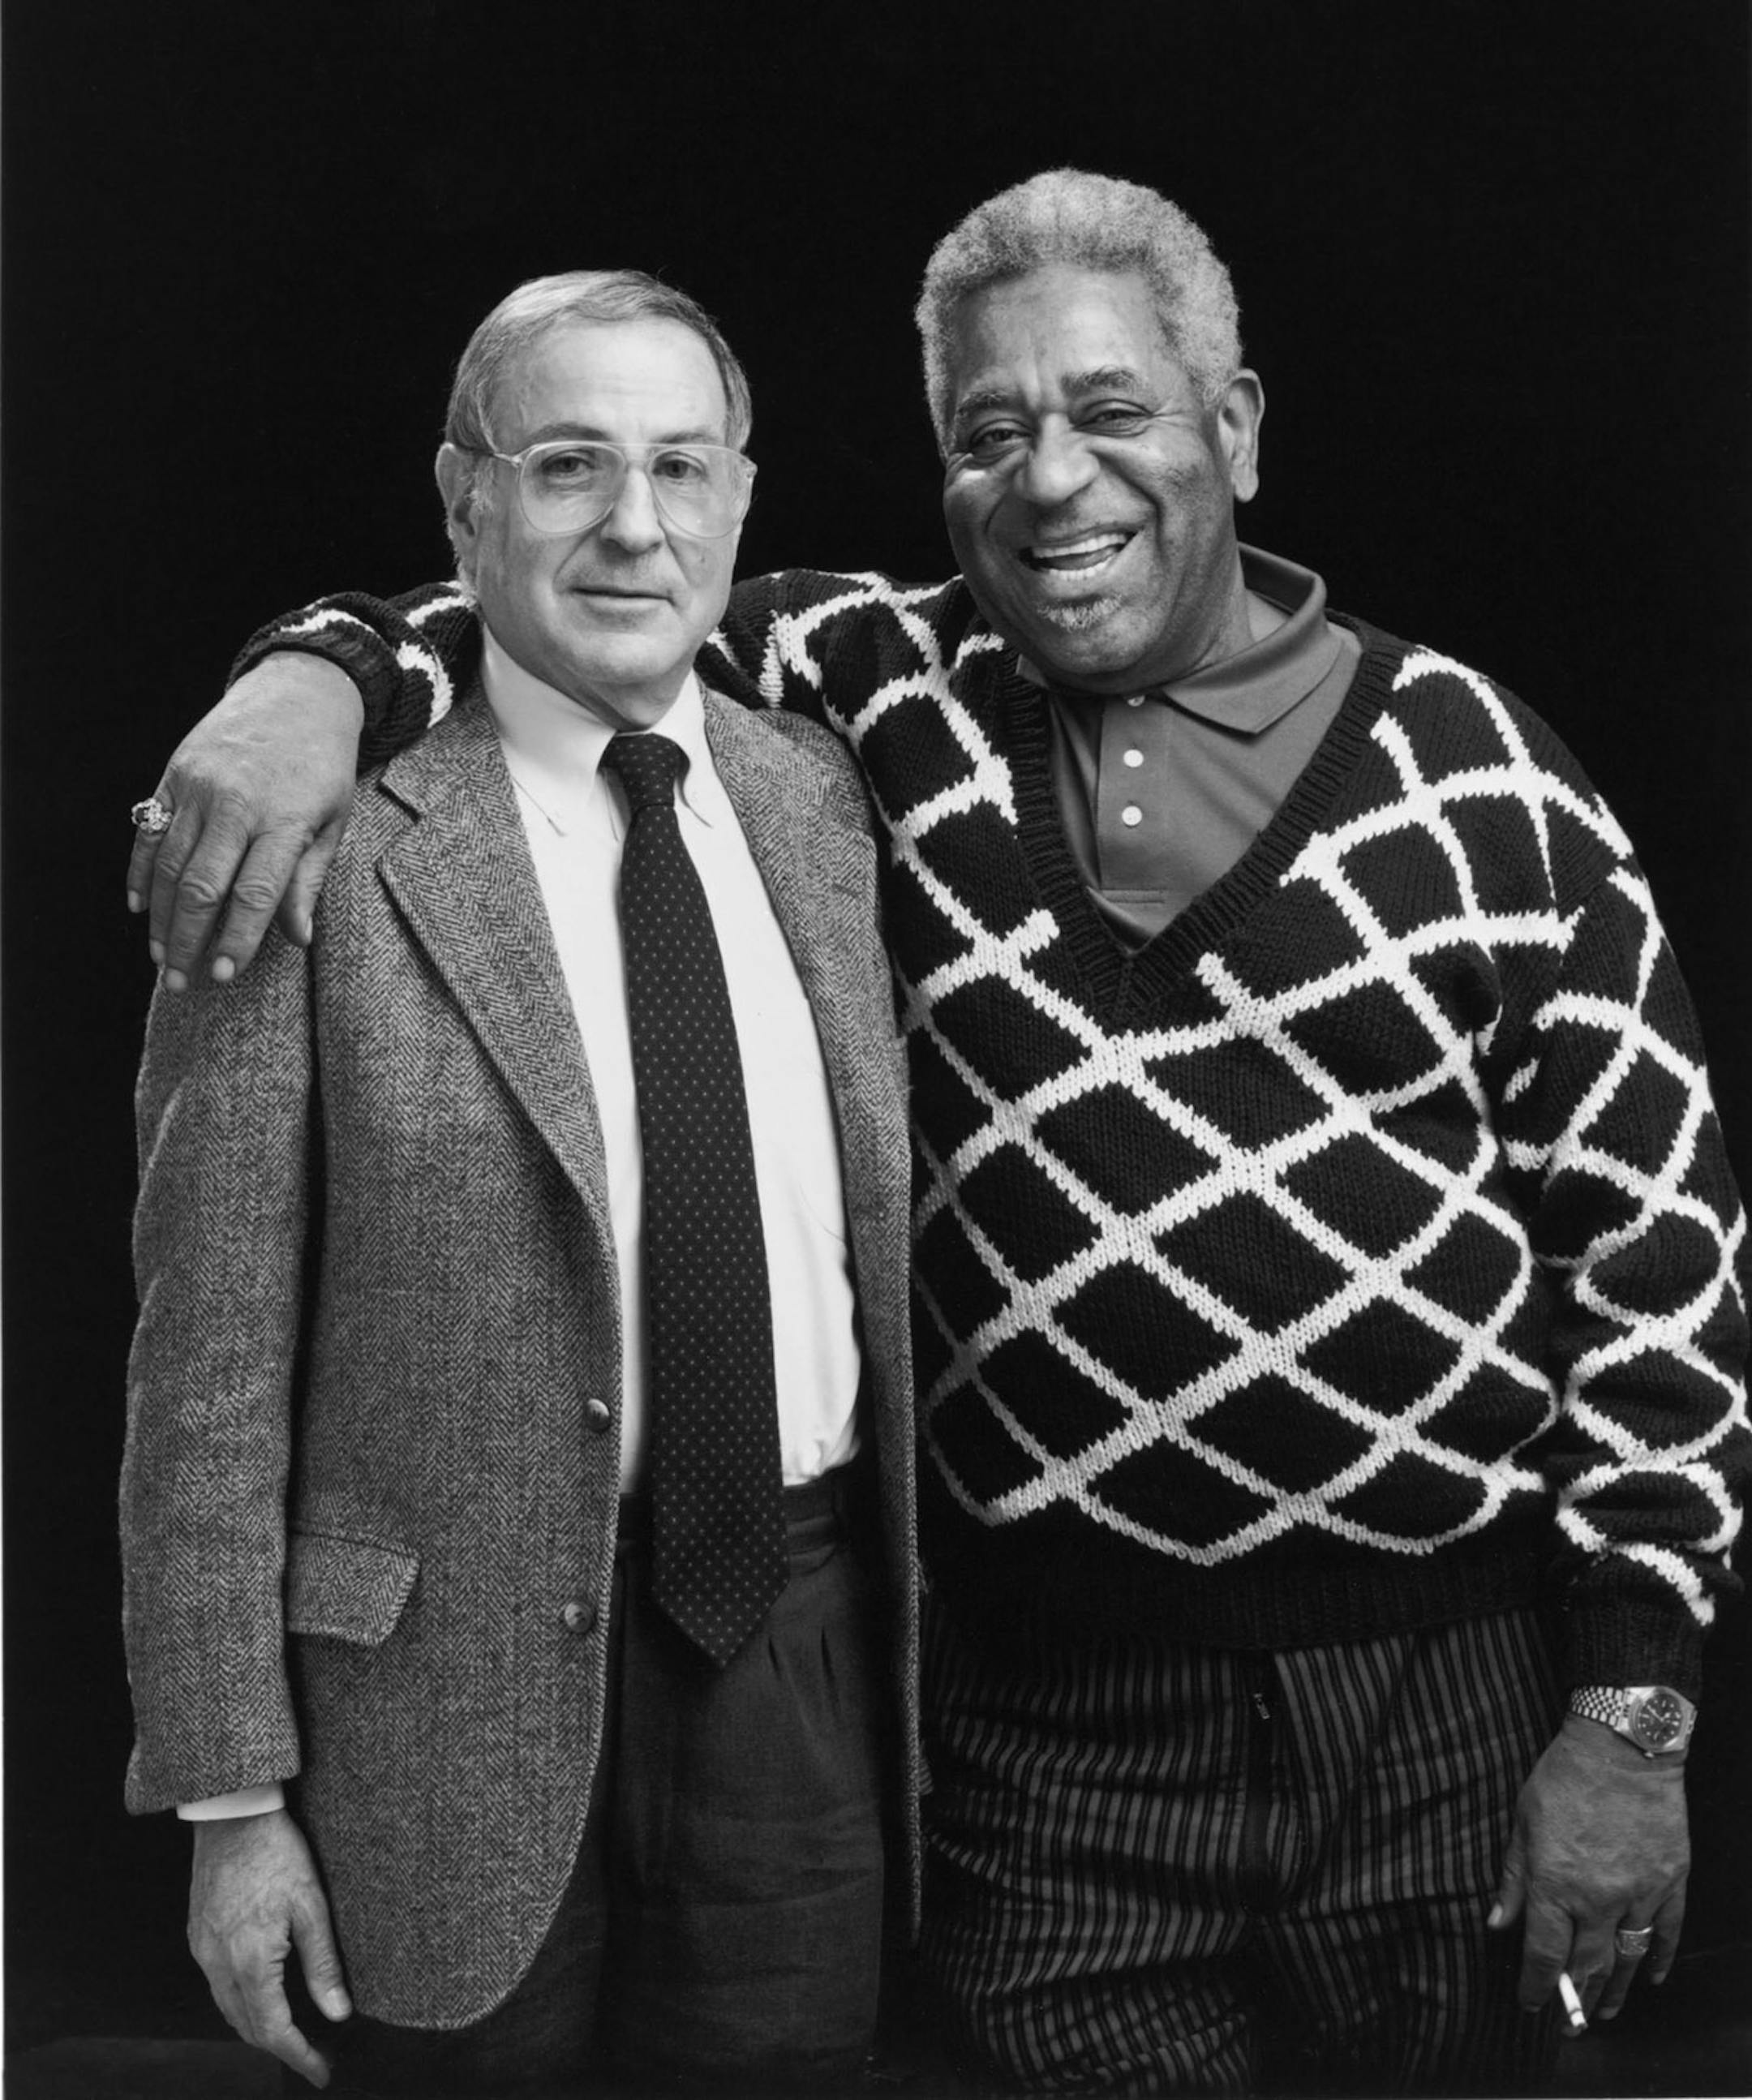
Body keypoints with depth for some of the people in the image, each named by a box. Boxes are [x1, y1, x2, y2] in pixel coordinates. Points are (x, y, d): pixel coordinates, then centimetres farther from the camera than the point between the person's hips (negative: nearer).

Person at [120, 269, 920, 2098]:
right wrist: (234, 1797, -9)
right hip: (460, 1692, -4)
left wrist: (918, 1648, 9)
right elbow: (210, 1366, -9)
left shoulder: (825, 800, 4)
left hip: (812, 1668, 4)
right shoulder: (319, 852, -11)